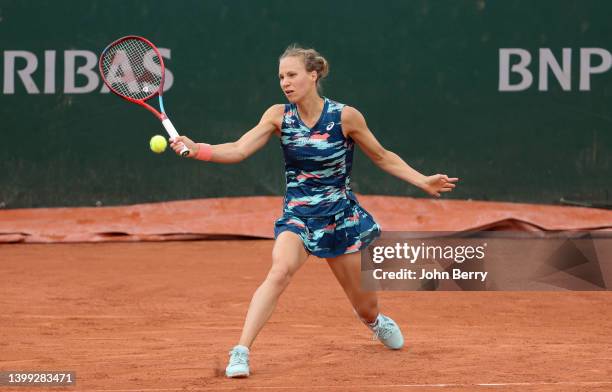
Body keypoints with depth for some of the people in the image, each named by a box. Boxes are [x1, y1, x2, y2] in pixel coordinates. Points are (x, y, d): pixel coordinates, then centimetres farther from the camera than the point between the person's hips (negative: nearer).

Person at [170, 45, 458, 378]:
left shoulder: (345, 117, -12)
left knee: (366, 308, 10)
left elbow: (383, 157, 2)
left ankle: (375, 322, 49)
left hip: (340, 217, 0)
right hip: (297, 215, 0)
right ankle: (240, 352, -34)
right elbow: (238, 150, -15)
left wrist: (423, 182, -5)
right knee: (280, 271, -32)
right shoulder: (278, 116, -7)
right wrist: (197, 150, -31)